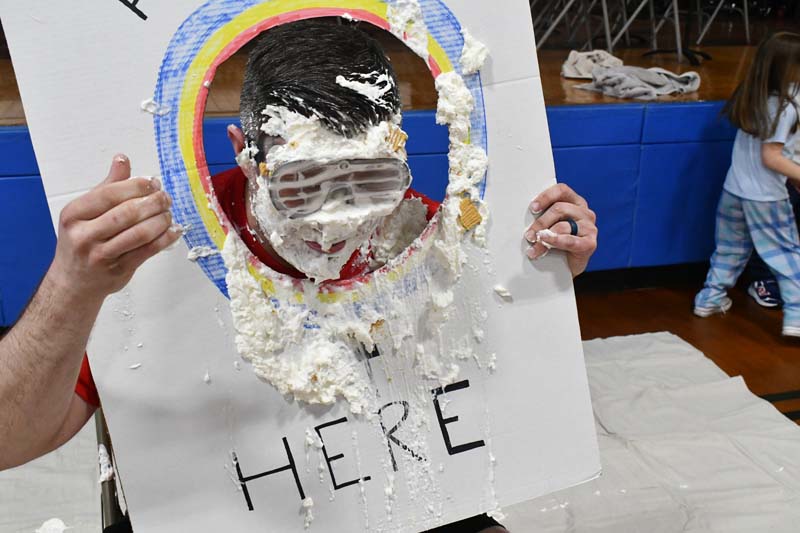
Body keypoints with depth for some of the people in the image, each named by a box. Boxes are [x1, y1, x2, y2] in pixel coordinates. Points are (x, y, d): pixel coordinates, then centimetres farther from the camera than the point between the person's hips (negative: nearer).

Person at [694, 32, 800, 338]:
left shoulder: (750, 97, 4)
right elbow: (770, 157, -19)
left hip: (734, 191, 7)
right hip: (766, 198, -7)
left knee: (731, 248, 20)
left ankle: (710, 298, 27)